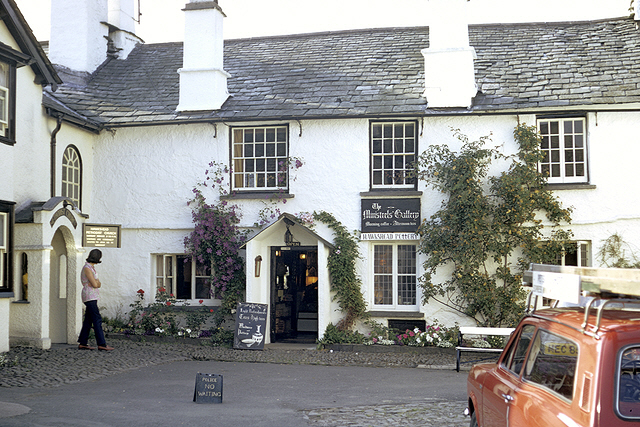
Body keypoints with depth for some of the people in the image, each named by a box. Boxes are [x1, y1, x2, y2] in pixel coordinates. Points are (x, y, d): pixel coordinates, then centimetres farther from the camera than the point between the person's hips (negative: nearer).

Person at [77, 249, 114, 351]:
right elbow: (95, 284, -18)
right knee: (97, 320, -11)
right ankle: (101, 344, -13)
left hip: (92, 297, 10)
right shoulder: (87, 268, -14)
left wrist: (97, 282, -5)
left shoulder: (92, 268, 16)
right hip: (90, 297, -10)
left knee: (88, 320, 10)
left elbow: (98, 284, 15)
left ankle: (82, 343, 13)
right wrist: (96, 282, 2)